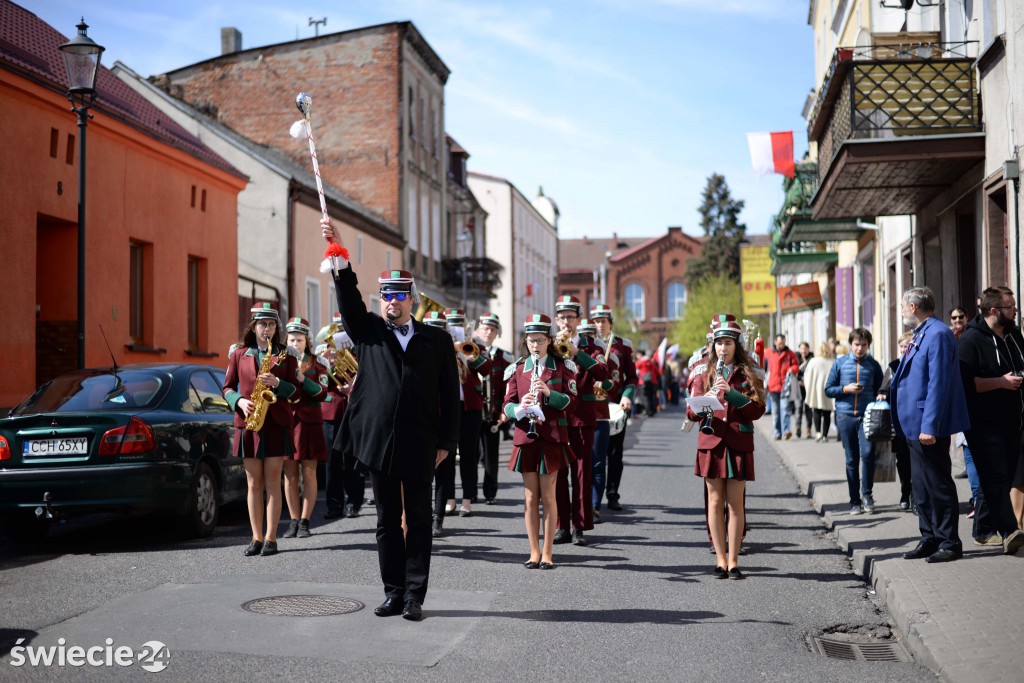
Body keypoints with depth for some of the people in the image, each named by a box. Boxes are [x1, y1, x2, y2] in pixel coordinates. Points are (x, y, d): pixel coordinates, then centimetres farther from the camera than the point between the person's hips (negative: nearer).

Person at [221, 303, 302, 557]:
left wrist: (276, 383, -15)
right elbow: (228, 387, 9)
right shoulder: (239, 353, 8)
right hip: (248, 423, 1)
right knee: (254, 483, 3)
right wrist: (240, 401, -10)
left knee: (272, 482, -2)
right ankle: (257, 538, 8)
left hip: (276, 423, -1)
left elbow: (294, 388, 4)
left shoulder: (286, 354, 7)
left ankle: (271, 538, 1)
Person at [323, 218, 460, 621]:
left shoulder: (437, 340, 6)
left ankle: (415, 595, 10)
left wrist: (447, 441, -1)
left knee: (419, 521, 4)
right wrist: (339, 255, -23)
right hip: (379, 442, 1)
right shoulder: (368, 332, 8)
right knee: (387, 520, 8)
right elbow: (349, 298, -9)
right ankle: (393, 593, 16)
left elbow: (450, 394, 5)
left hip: (420, 446, -1)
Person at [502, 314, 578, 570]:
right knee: (530, 498, 3)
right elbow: (506, 405, 5)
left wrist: (549, 393, -18)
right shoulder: (517, 369, 8)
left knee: (549, 496, 1)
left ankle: (547, 553, 7)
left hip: (552, 438, -2)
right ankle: (534, 552, 10)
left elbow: (571, 402, -1)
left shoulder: (562, 367, 3)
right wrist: (519, 407, -17)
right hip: (526, 437, 2)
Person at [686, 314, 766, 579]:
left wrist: (731, 392, -18)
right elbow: (691, 413, 3)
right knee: (715, 502, 2)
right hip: (711, 443, 1)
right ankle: (721, 559, 9)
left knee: (735, 503, -1)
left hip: (739, 445, -1)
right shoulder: (705, 375, 9)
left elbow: (757, 410, -6)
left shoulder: (748, 374, 4)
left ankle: (733, 561, 4)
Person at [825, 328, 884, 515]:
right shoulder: (840, 363, 6)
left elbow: (879, 391, 16)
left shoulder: (874, 365, 6)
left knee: (867, 453, -17)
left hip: (867, 415, -1)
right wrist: (846, 389, -8)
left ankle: (866, 494, 1)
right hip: (845, 415, 1)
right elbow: (828, 389, 7)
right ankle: (855, 501, 14)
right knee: (851, 459, 6)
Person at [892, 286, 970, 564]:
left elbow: (938, 384, -22)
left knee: (938, 486, -2)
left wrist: (930, 426, -25)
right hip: (915, 426, 10)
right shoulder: (920, 335, 14)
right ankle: (930, 539, 24)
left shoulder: (938, 334, -17)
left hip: (929, 427, -10)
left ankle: (950, 544, 6)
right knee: (922, 487, 15)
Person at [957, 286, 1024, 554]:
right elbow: (964, 381, -19)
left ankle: (984, 530, 18)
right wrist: (1001, 382, -18)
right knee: (995, 477, -13)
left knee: (1002, 478, 9)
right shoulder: (970, 339, -10)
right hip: (984, 424, -8)